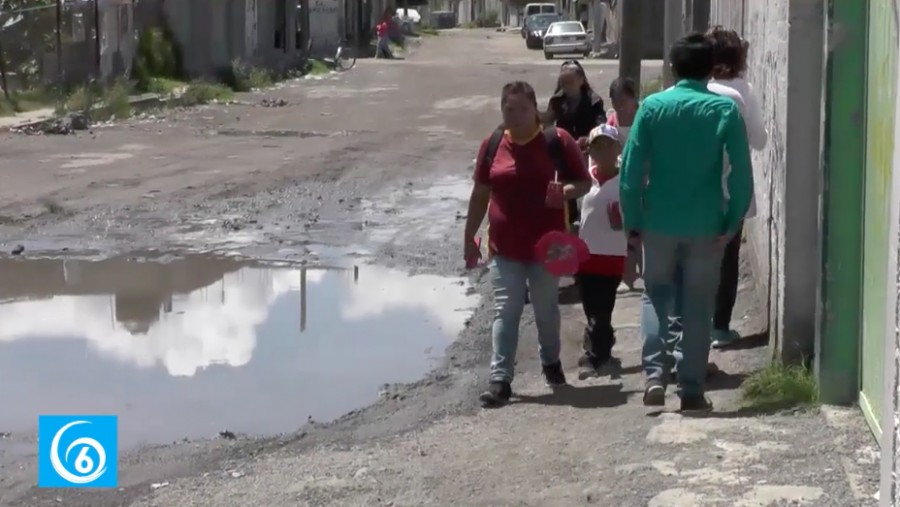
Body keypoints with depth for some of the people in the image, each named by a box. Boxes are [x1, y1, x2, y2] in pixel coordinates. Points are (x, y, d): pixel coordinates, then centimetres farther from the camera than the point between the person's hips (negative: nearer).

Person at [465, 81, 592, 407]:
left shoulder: (557, 141, -7)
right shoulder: (492, 145, 1)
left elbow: (584, 183, 0)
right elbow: (480, 194, 9)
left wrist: (565, 192, -22)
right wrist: (469, 237, 9)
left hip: (546, 244, -1)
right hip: (504, 246, 1)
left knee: (546, 309, 14)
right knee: (505, 312, -3)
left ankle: (551, 362, 37)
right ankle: (500, 379, -6)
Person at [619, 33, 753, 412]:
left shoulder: (652, 106, -3)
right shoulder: (726, 110, -4)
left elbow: (631, 169, -5)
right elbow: (741, 173, -9)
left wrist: (632, 220, 3)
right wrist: (733, 223, -2)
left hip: (659, 222, 0)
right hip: (706, 225, 0)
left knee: (656, 296, 17)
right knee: (698, 307, 10)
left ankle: (655, 373, -1)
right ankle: (692, 391, 11)